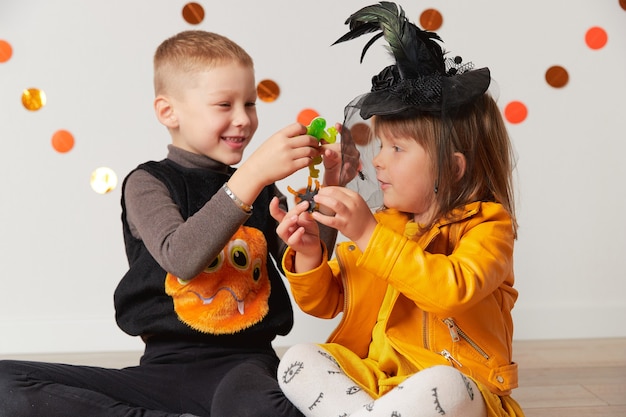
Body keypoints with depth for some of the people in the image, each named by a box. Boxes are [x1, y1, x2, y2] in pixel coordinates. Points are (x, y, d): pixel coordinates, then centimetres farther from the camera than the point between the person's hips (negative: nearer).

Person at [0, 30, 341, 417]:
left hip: (244, 361, -2)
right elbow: (180, 258, -19)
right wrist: (252, 174, -24)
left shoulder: (261, 188, 13)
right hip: (167, 365, 2)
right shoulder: (149, 182, 2)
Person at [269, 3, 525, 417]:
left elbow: (451, 289, -28)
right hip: (371, 375, 6)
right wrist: (309, 255, -7)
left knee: (443, 384, -38)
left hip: (453, 378, -5)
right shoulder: (381, 225, 11)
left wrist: (369, 235, -28)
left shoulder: (486, 226, -6)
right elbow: (324, 303, 14)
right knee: (299, 360, -18)